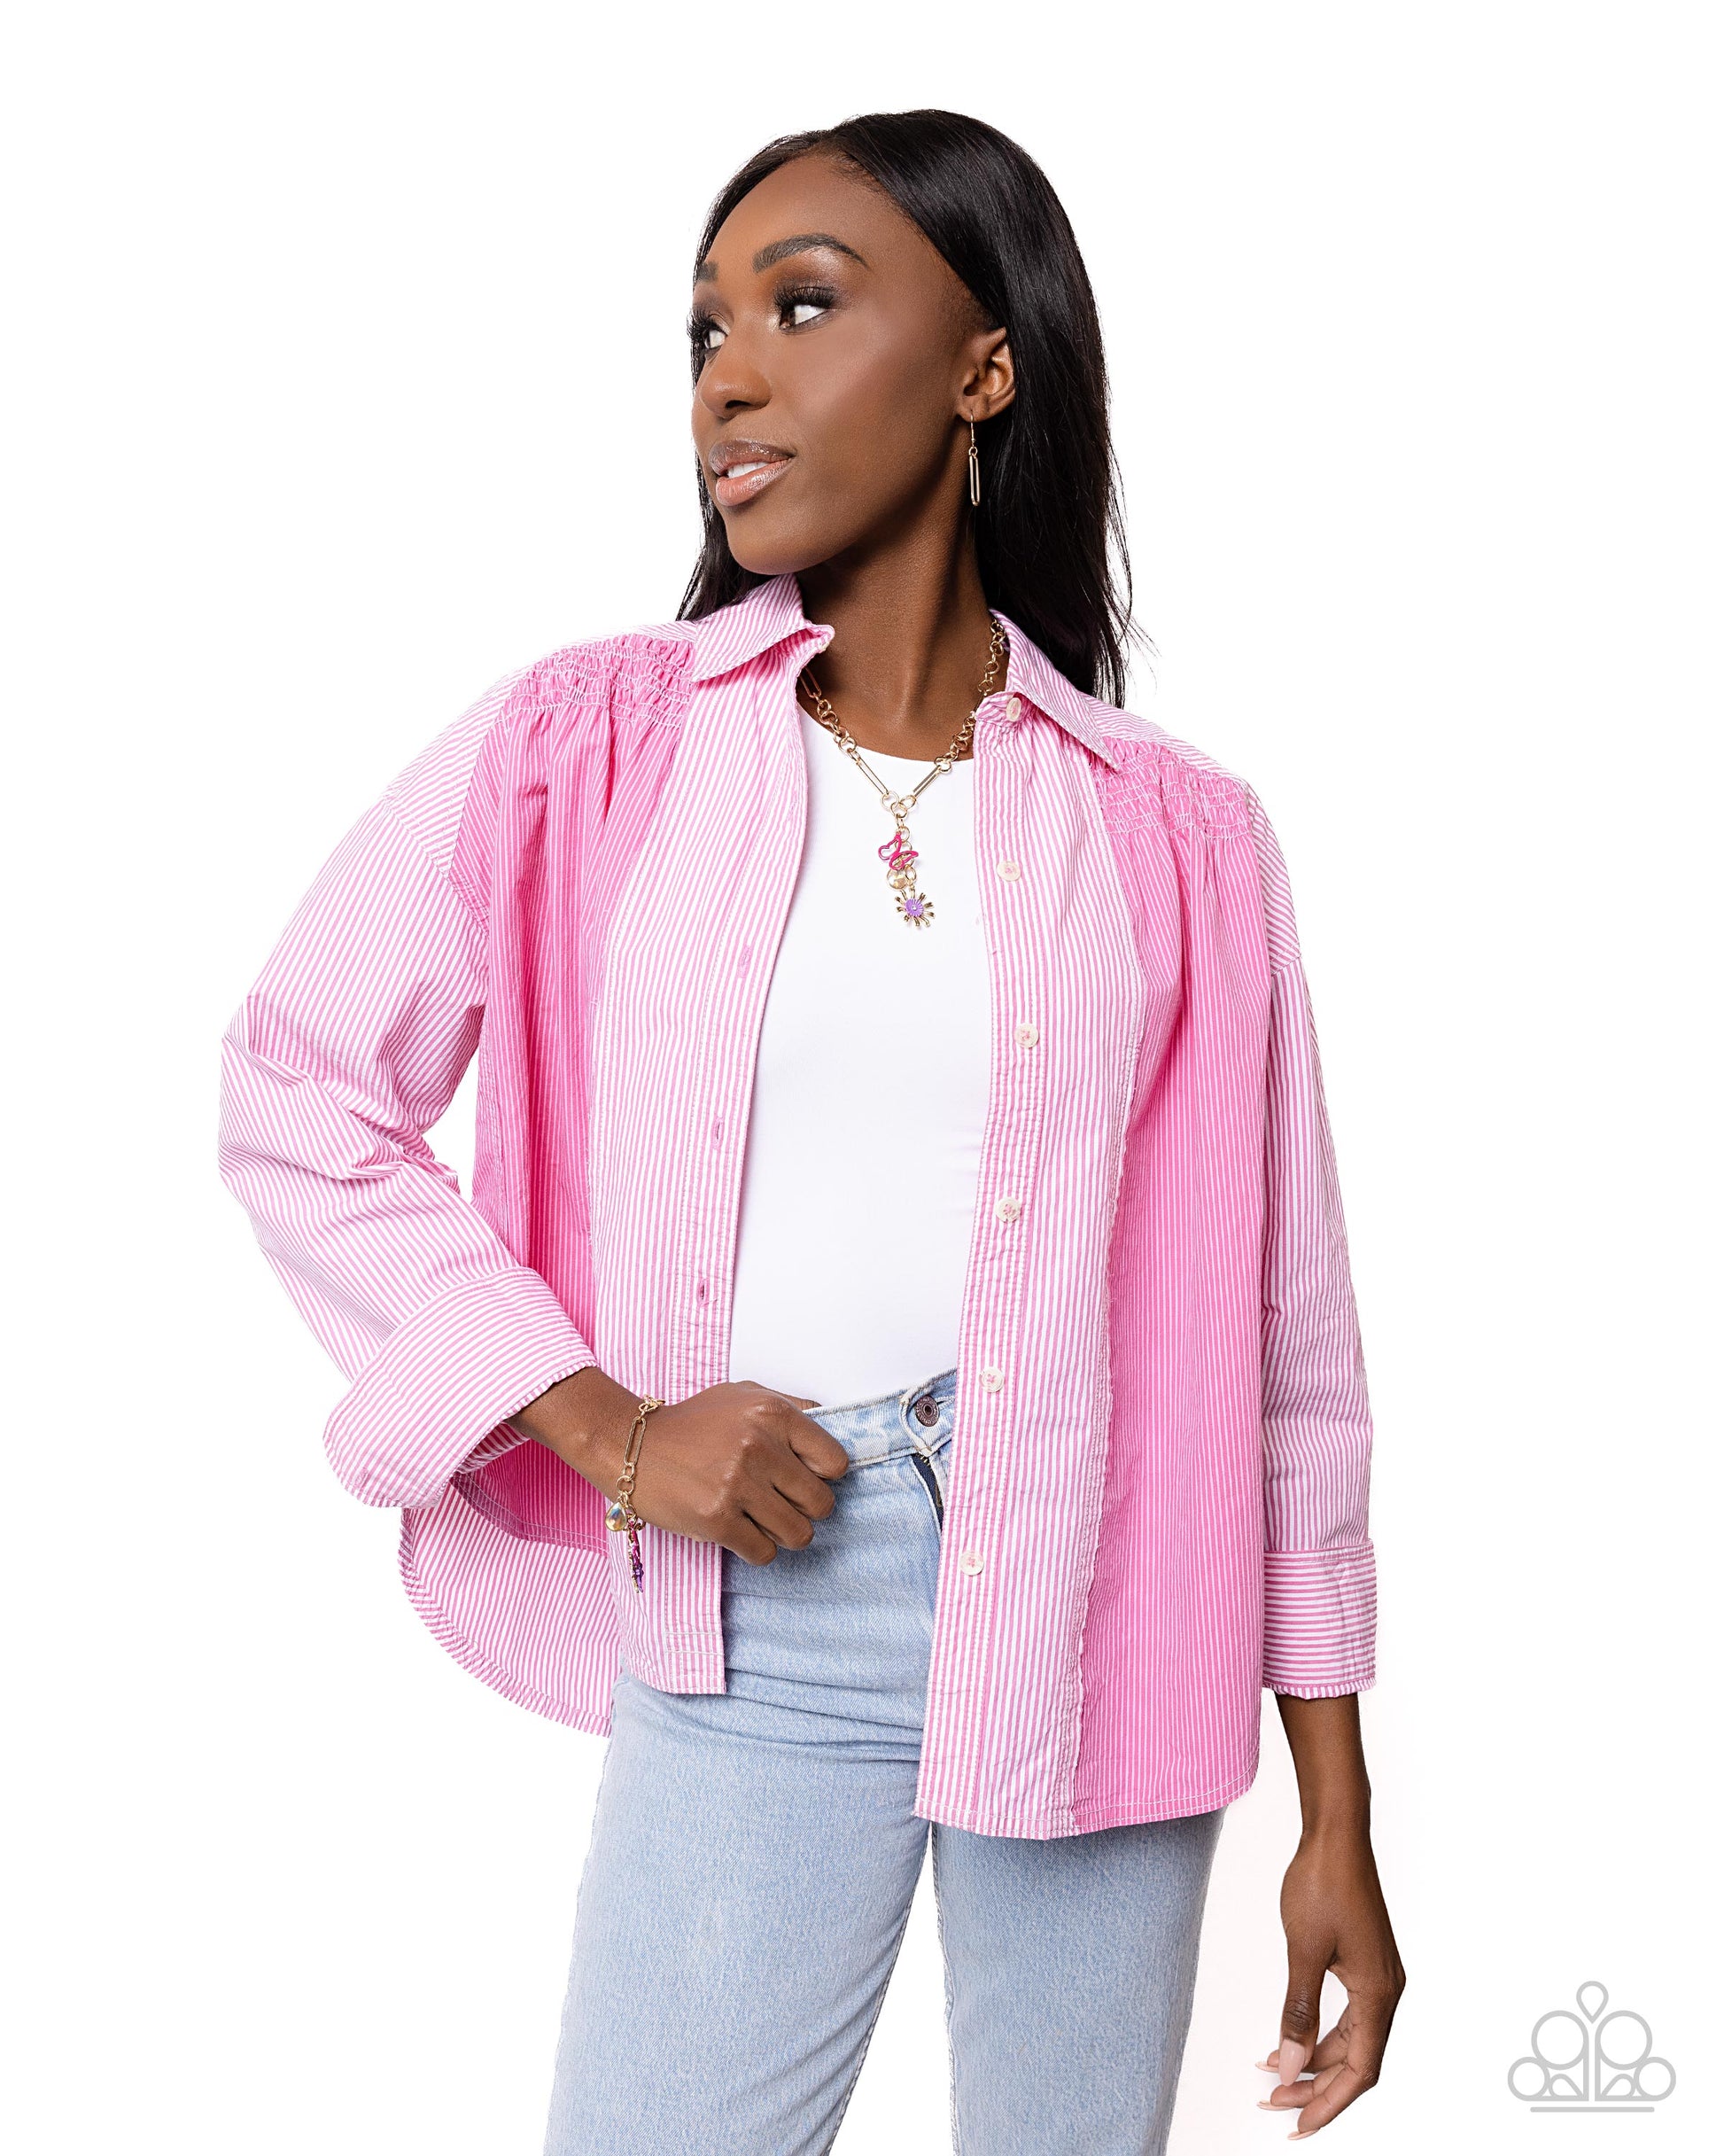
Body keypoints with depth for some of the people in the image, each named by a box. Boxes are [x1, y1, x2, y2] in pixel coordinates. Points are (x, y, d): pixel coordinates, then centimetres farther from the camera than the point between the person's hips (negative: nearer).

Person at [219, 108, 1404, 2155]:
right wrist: (607, 1429, -9)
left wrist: (1338, 1823, 5)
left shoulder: (1177, 835, 0)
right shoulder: (584, 750, -1)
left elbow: (1281, 1336, 4)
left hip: (1100, 1622, 1)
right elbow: (297, 1096, 1)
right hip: (754, 1623, -1)